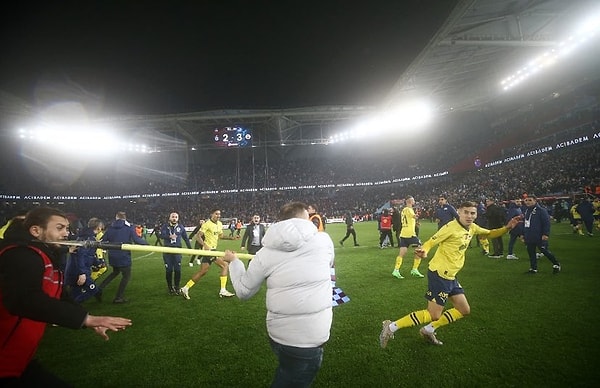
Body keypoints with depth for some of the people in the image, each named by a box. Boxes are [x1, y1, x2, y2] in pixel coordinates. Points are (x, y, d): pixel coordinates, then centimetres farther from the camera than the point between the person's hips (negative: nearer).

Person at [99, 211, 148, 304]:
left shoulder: (110, 227, 3)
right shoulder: (129, 227, -9)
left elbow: (103, 240, 1)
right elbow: (136, 240, -15)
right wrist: (146, 243, -4)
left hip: (112, 256, 6)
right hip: (124, 256, -5)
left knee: (115, 272, 30)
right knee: (126, 276, 10)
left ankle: (100, 288, 19)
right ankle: (119, 298, 12)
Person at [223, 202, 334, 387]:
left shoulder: (266, 252, -4)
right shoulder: (323, 240, -6)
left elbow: (243, 291, 7)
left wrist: (234, 261, 23)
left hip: (278, 333, 2)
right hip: (308, 339, -2)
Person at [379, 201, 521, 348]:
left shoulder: (472, 228, 7)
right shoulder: (451, 227, -17)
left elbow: (489, 233, 25)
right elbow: (430, 242, -19)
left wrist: (507, 227, 9)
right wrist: (424, 251, -40)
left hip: (450, 276, 9)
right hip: (439, 274, -9)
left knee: (464, 310, 15)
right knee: (434, 315, -6)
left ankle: (429, 330, 25)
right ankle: (391, 327, -1)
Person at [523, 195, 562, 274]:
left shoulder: (541, 210, -11)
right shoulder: (526, 211, 13)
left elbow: (546, 222, -15)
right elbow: (524, 223, 21)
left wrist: (546, 234, -19)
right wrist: (523, 234, 21)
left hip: (539, 237, -7)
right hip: (529, 237, 7)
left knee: (544, 251, 0)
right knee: (531, 253, 11)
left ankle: (556, 264, 23)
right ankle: (533, 268, 21)